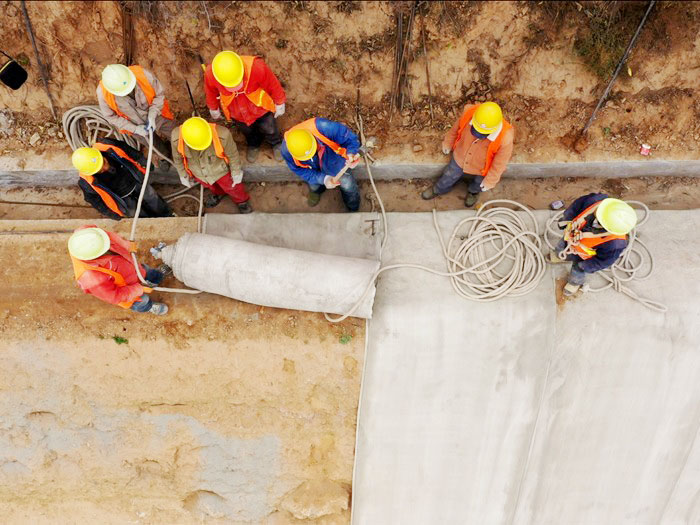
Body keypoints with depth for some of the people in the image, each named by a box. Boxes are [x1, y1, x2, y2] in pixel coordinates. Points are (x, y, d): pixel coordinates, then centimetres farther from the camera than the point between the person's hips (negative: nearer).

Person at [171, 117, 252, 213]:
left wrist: (236, 172, -5)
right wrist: (183, 174, 4)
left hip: (220, 169, -2)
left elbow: (232, 153, -20)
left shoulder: (222, 135, -42)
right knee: (210, 185, 34)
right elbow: (177, 157, -11)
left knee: (231, 187, 28)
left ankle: (241, 200, 61)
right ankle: (219, 193, 69)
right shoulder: (176, 139, -35)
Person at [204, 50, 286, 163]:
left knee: (269, 129, 28)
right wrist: (213, 108, 8)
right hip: (236, 113, 2)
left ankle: (276, 143, 63)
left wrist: (279, 103, -7)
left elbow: (273, 84, -24)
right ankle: (253, 144, 68)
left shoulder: (256, 67, -43)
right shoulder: (210, 74, -35)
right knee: (247, 130, 33)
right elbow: (211, 91, -11)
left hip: (260, 108, -2)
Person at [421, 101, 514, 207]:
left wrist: (490, 181, -7)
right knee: (448, 178, 29)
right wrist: (448, 143, 8)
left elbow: (500, 163, -22)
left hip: (481, 169, -1)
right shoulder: (469, 113, -36)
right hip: (460, 158, 2)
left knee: (476, 185, 32)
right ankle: (438, 190, 63)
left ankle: (473, 192, 69)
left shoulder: (505, 138, -43)